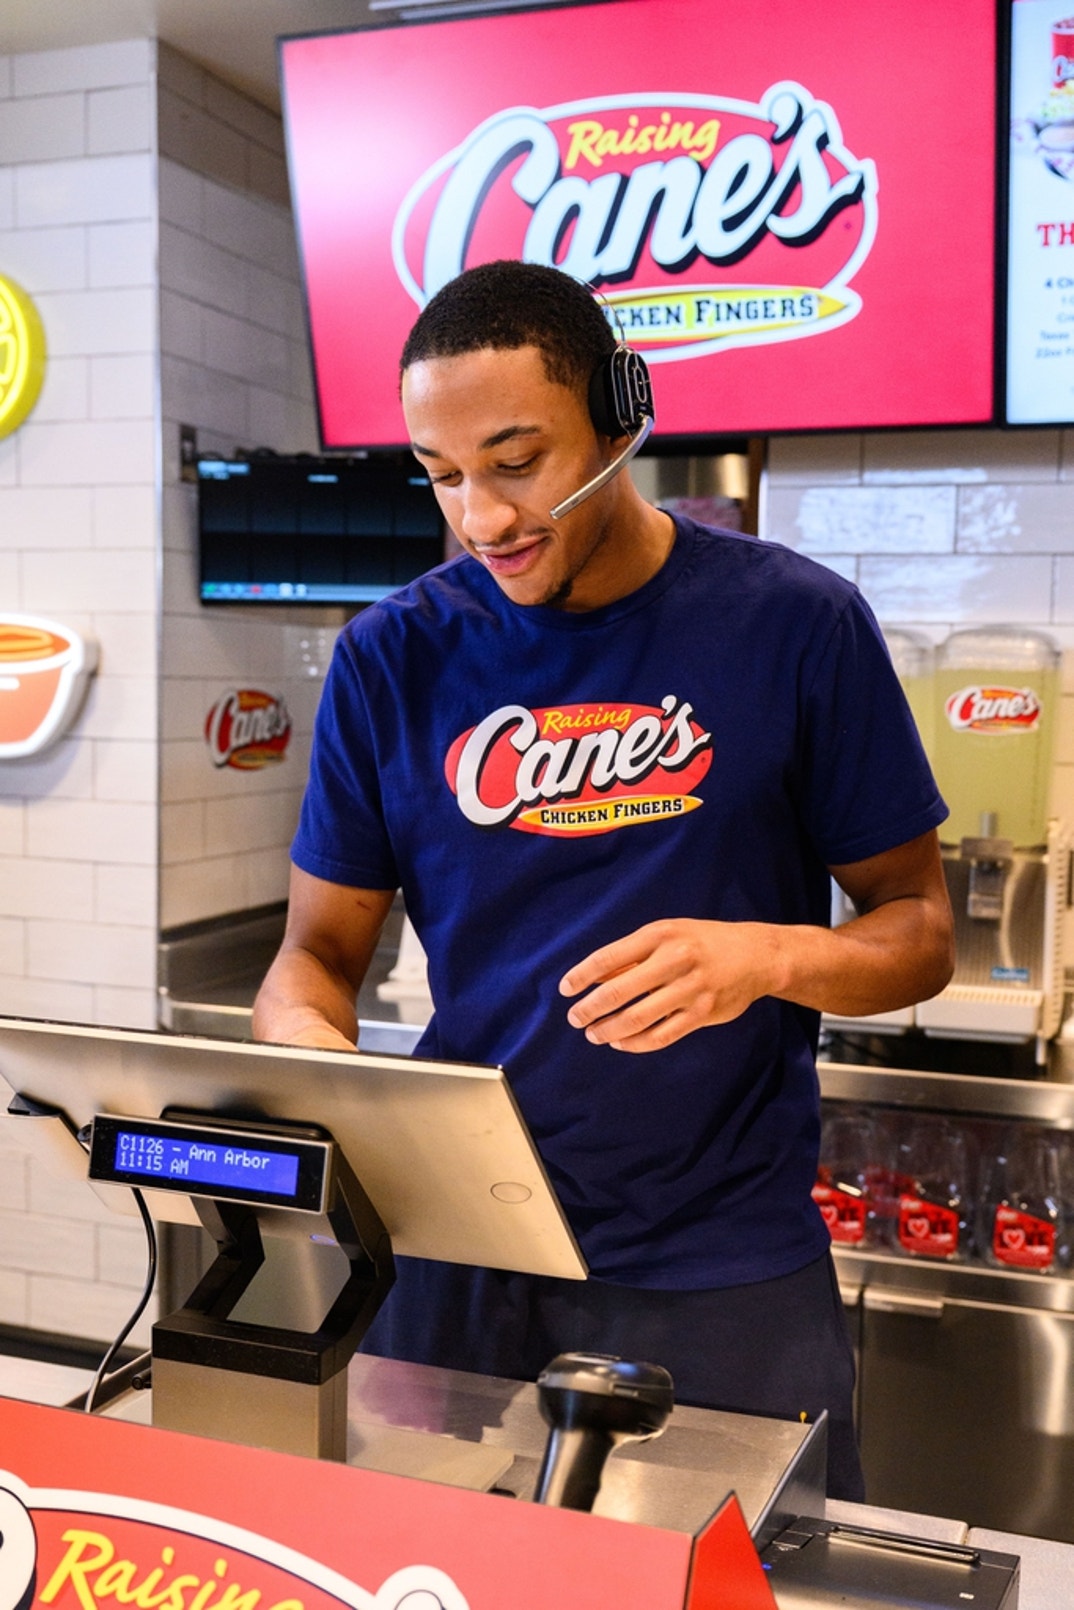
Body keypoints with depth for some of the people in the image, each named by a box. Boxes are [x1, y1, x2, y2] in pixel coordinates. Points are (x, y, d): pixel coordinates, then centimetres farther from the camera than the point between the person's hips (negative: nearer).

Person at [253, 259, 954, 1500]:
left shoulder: (795, 623, -7)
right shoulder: (395, 655, -2)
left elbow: (918, 929, -1)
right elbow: (320, 947, 4)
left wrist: (766, 954, -22)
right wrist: (306, 1047, -18)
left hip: (725, 1270, -1)